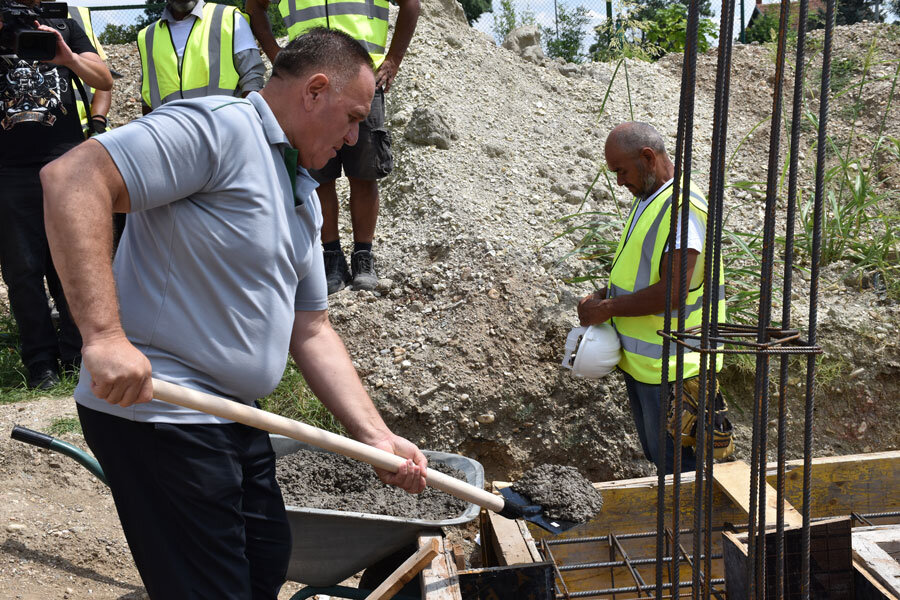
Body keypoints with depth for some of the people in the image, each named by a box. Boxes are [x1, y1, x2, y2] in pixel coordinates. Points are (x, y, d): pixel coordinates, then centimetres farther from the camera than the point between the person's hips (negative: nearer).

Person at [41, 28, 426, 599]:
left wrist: (378, 436, 9)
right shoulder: (218, 126, -14)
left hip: (234, 419, 10)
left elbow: (311, 331, 16)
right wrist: (104, 334, -33)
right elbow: (73, 177, -26)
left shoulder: (303, 195, 15)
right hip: (154, 412, -10)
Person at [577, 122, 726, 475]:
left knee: (677, 464, 2)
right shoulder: (648, 199, 11)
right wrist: (602, 296, 5)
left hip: (669, 366, -10)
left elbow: (672, 290, -28)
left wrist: (608, 308, -19)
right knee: (656, 456, 20)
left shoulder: (683, 207, -21)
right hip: (641, 359, 10)